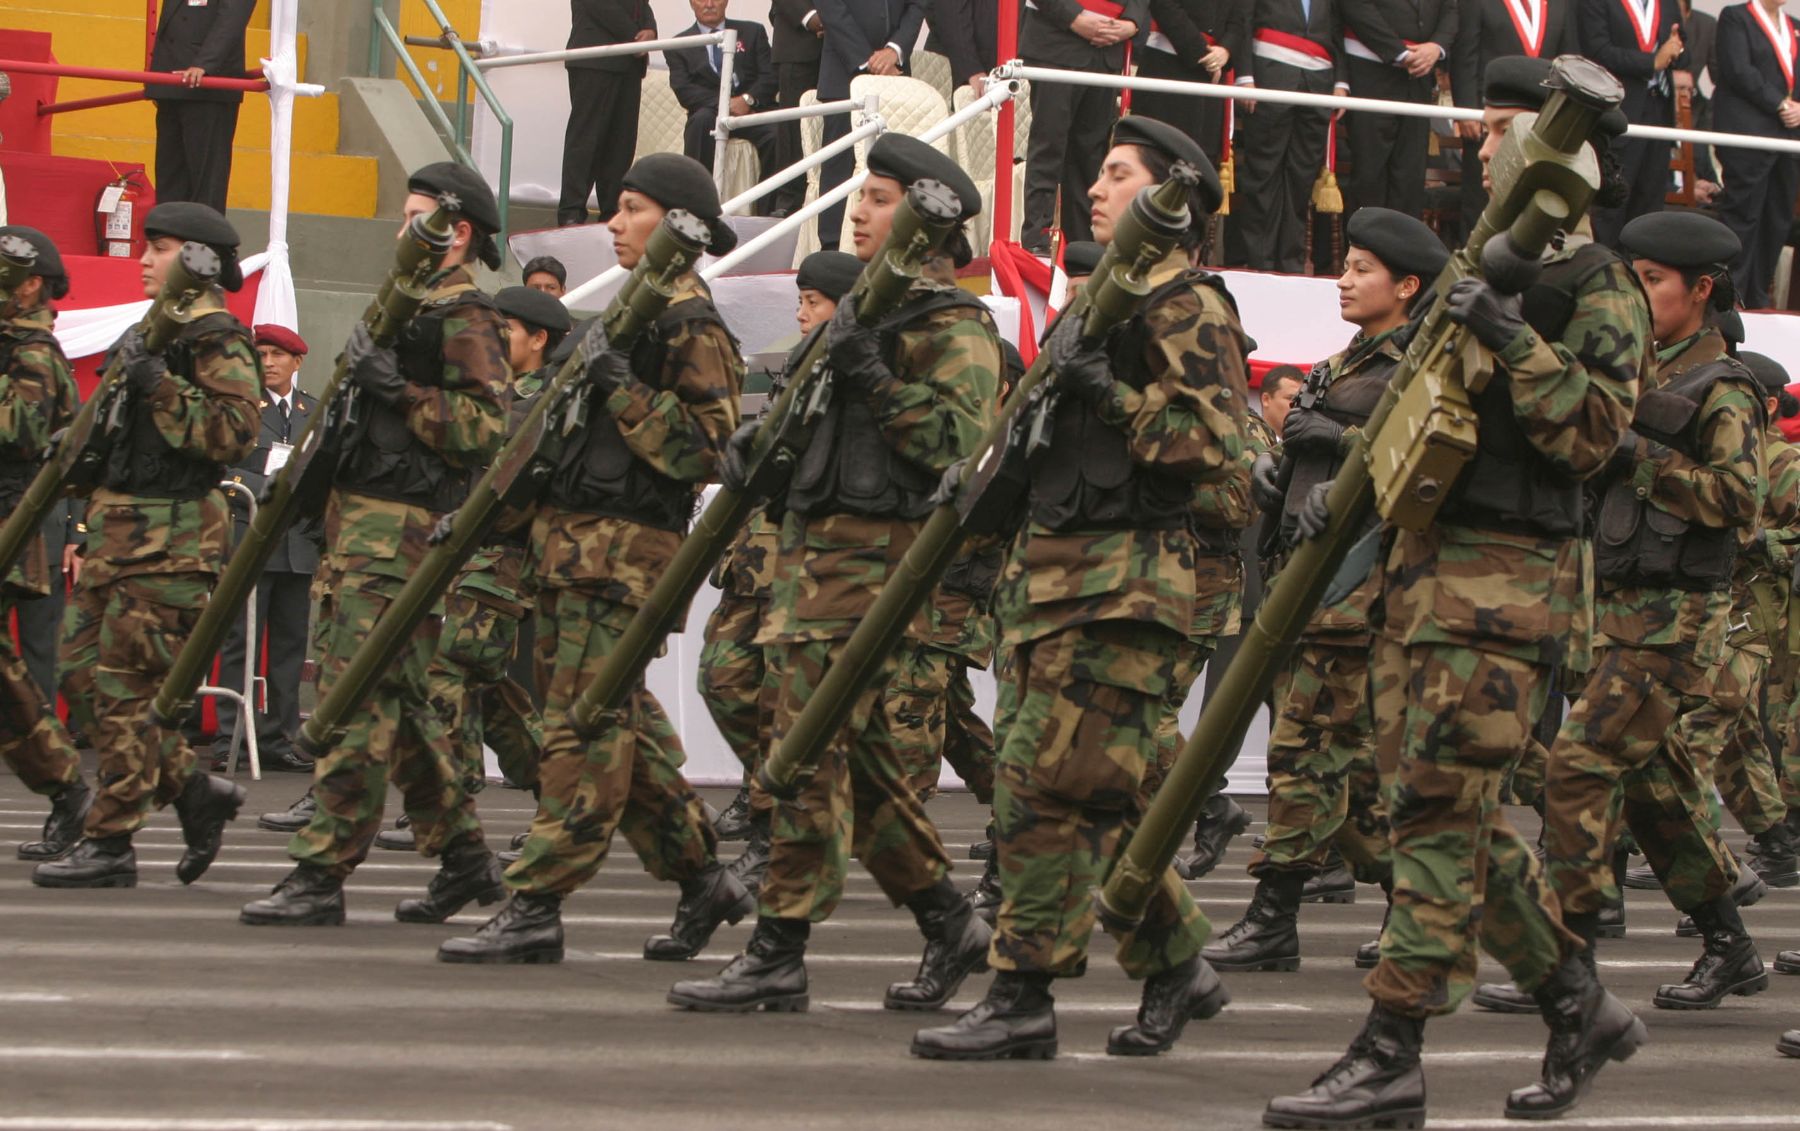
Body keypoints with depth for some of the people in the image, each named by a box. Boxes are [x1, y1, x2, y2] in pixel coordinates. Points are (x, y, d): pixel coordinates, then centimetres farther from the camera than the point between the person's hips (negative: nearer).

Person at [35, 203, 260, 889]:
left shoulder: (217, 342, -10)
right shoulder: (145, 334, 19)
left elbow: (236, 435, -22)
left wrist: (162, 387, -24)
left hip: (172, 542, -10)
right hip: (115, 532, 10)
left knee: (125, 686, -8)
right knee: (82, 672, 9)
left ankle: (111, 845, -2)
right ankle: (194, 791, 17)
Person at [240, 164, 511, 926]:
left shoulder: (464, 318, -8)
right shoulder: (408, 306, 22)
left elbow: (486, 425, -18)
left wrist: (397, 387, -21)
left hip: (402, 528, -10)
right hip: (359, 520, 10)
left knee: (359, 697, -12)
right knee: (400, 699, 12)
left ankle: (321, 876, -13)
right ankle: (463, 856, 20)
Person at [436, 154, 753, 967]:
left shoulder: (693, 327, -9)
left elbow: (705, 445, -18)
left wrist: (620, 385, -21)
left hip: (623, 548, -10)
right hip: (572, 536, 10)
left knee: (583, 723, -9)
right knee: (620, 717, 13)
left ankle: (536, 908, -9)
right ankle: (701, 876, 22)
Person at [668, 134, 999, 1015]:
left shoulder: (955, 329, -7)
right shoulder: (858, 313, 21)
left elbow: (963, 443, -19)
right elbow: (811, 411, 31)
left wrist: (875, 380, -25)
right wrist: (760, 437, 11)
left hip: (878, 556, -9)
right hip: (811, 547, 9)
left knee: (812, 749, -11)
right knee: (859, 752, 12)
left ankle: (778, 955, -8)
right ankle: (947, 922, 22)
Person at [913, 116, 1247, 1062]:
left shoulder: (1188, 306, -6)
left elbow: (1211, 444, -16)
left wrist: (1112, 394, -20)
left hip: (1129, 581, -9)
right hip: (1056, 570, 9)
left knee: (1047, 781, -12)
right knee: (1102, 790, 10)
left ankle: (1022, 999, -9)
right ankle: (1176, 967, 22)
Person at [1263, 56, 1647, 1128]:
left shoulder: (1600, 292, -4)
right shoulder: (1481, 268, 20)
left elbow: (1592, 434, -15)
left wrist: (1515, 339, -24)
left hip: (1508, 580, -9)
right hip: (1422, 567, 9)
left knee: (1440, 810, -11)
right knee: (1455, 810, 9)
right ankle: (1580, 1007, 21)